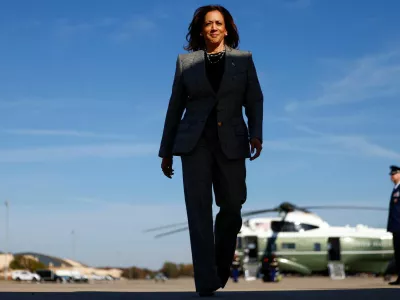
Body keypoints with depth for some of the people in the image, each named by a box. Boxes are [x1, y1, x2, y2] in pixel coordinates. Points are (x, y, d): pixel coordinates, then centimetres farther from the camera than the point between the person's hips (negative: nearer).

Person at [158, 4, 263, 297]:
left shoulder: (244, 58, 8)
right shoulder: (185, 60, 9)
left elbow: (255, 100, 4)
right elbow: (175, 106, 10)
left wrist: (256, 134, -13)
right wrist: (166, 151, 10)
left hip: (231, 142, 1)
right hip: (195, 142, -1)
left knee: (232, 207, 8)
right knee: (199, 210, -8)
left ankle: (222, 269, 34)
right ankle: (207, 284, -7)